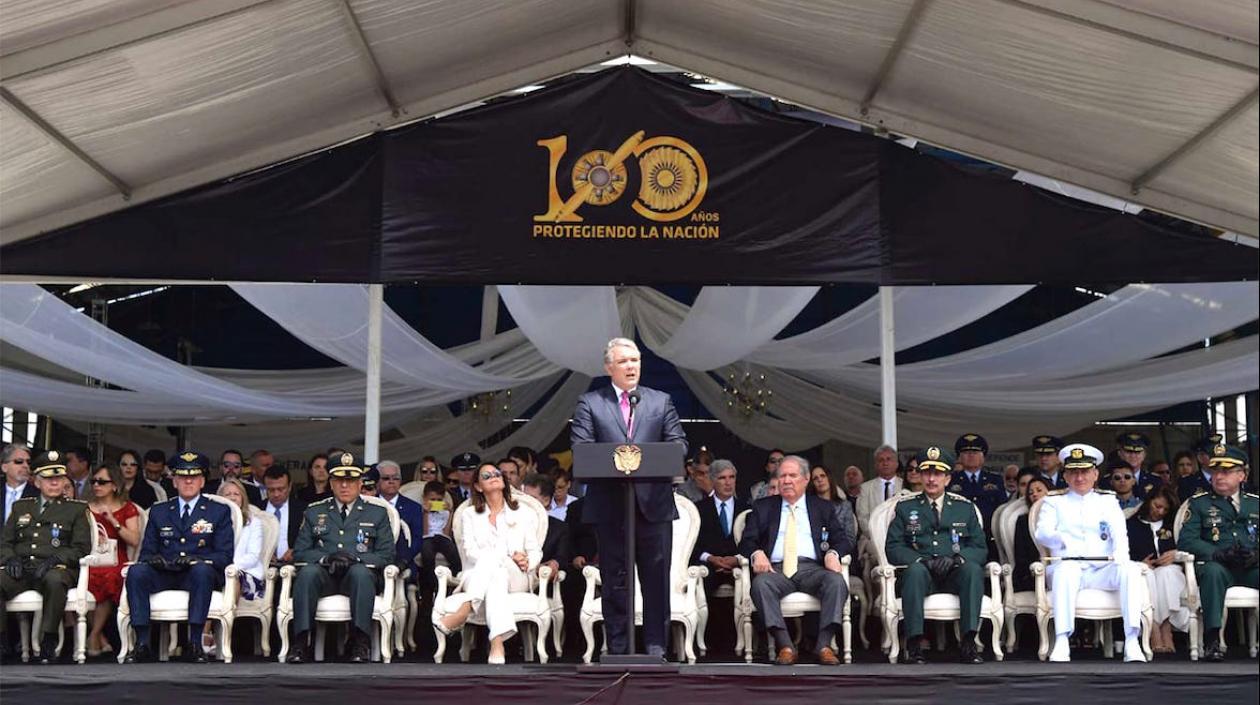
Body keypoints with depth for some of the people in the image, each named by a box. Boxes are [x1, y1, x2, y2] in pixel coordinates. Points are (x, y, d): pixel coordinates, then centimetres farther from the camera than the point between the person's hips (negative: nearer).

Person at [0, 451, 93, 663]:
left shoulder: (77, 509, 13)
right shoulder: (21, 506, 24)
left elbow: (81, 548, 4)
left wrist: (55, 560, -13)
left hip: (55, 568, -3)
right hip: (22, 568, 3)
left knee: (55, 580, -39)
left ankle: (49, 642, -28)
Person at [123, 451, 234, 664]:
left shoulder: (219, 512, 12)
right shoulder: (158, 511, 21)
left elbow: (225, 555, 3)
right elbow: (146, 551, 16)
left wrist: (195, 560, -16)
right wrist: (154, 559, -10)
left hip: (198, 574, -2)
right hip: (163, 574, 2)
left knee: (202, 569, -37)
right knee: (136, 571, -29)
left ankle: (195, 644, -37)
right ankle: (142, 644, -30)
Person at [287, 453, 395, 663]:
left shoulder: (377, 513, 16)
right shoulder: (314, 512, 20)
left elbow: (386, 554, 7)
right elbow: (300, 552, 12)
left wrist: (354, 558, -11)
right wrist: (326, 558, -9)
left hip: (359, 573, -1)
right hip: (324, 575, 1)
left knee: (360, 571, -37)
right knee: (307, 572, -33)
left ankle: (361, 642, -38)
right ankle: (301, 642, -35)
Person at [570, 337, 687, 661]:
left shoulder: (661, 401, 13)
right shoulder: (589, 403, 7)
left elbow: (679, 443, 7)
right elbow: (580, 449, -2)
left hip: (654, 503, 1)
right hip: (609, 504, -1)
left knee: (657, 577, 2)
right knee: (614, 579, 4)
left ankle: (656, 646, 9)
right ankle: (618, 649, 10)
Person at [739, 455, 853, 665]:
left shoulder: (823, 508, 20)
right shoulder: (763, 507, 20)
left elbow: (844, 538, 13)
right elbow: (747, 541, 12)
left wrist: (833, 553, -11)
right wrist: (757, 553, -12)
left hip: (812, 568, 0)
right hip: (777, 569, 0)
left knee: (836, 581, -32)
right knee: (760, 583, -34)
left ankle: (823, 645, -31)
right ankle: (785, 646, -36)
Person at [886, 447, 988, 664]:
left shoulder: (965, 507, 15)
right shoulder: (905, 506, 12)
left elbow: (979, 549, 8)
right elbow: (893, 548, 4)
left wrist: (955, 559, -13)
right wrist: (923, 561, -14)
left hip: (955, 575, 1)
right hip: (922, 575, -1)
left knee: (973, 569, -32)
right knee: (916, 569, -36)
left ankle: (968, 643, -33)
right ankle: (914, 645, -37)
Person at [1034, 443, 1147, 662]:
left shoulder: (1108, 500, 20)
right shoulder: (1054, 501, 16)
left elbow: (1120, 534, 4)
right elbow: (1042, 533, -1)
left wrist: (1120, 556, -20)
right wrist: (1062, 539, -26)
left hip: (1103, 570, 2)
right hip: (1070, 566, -2)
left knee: (1130, 569, -29)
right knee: (1066, 568, -37)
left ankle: (1132, 642, -32)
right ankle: (1062, 642, -40)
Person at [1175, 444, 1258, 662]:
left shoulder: (1255, 503, 20)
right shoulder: (1199, 503, 13)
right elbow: (1186, 540, 0)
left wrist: (1254, 556, -12)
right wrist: (1218, 554, -16)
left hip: (1250, 569, 2)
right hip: (1217, 567, -2)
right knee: (1213, 571, -37)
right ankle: (1212, 641, -35)